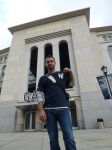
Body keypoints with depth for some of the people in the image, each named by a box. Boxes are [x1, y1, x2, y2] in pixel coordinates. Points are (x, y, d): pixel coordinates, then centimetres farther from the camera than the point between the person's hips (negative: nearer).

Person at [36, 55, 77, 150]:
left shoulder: (62, 74, 17)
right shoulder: (43, 78, 13)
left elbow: (72, 84, 29)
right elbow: (40, 96, 5)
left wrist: (70, 72, 13)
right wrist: (40, 110, -8)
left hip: (63, 108, 1)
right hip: (49, 110, 0)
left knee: (69, 136, -4)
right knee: (53, 138, 5)